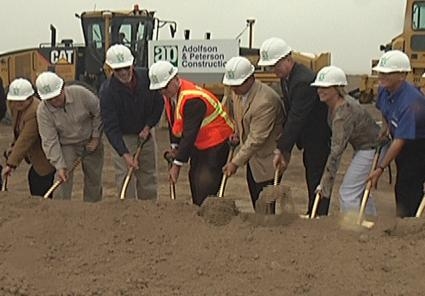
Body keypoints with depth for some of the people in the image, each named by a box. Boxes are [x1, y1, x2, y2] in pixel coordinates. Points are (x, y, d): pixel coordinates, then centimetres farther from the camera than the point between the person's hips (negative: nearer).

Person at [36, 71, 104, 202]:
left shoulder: (81, 93, -23)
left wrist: (96, 137, -8)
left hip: (91, 142, 1)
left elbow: (99, 113, -9)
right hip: (67, 146, -1)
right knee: (63, 180, -15)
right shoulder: (43, 111, -21)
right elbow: (50, 141, -22)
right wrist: (59, 166, -28)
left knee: (94, 179, 12)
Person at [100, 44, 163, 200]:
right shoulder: (107, 90, -22)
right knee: (125, 179, -9)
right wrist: (125, 154, -31)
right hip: (122, 136, -3)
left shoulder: (147, 77, -14)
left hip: (146, 133, 3)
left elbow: (159, 103, 3)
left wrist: (148, 126, -6)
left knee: (148, 175, 10)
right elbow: (110, 127, -24)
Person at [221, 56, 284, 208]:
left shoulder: (266, 101, -29)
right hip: (252, 157, 9)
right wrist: (236, 133, 3)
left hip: (267, 160, -8)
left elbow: (257, 138, -27)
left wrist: (236, 162, -24)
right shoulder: (238, 92, -1)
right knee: (256, 203, 15)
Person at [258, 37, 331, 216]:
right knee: (312, 182, 17)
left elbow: (296, 118, -28)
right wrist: (285, 149, 5)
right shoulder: (286, 77, 5)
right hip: (309, 138, 10)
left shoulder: (303, 81, -27)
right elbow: (290, 113, 8)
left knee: (317, 182, -5)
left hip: (321, 137, -10)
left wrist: (282, 149, -25)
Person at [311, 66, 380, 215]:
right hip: (363, 147, 10)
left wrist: (324, 184, -30)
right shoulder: (333, 104, -3)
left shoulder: (344, 112, -31)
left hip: (371, 148, -10)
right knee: (361, 191, 20)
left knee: (348, 193, -8)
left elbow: (337, 150, -32)